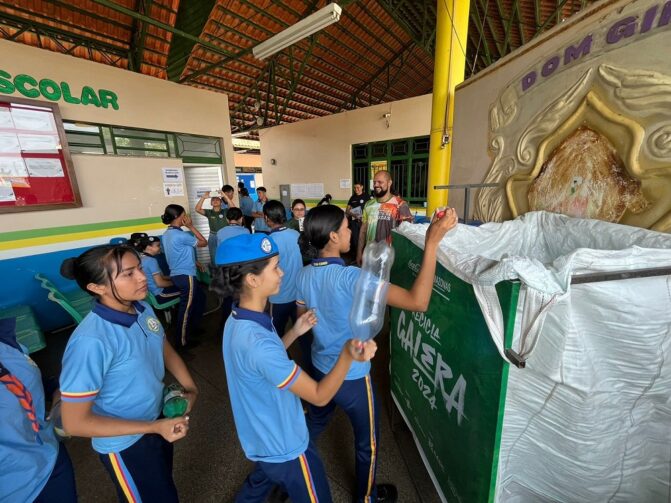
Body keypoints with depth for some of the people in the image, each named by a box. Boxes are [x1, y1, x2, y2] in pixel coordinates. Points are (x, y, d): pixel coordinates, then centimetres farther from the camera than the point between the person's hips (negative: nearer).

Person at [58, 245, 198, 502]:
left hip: (157, 419, 6)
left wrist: (190, 387, -6)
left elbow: (165, 349, 3)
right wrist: (154, 428, -25)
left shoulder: (143, 309, -14)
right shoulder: (91, 341, -34)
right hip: (125, 444, -6)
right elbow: (75, 422, -25)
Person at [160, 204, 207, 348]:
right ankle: (183, 340, 15)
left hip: (178, 274, 10)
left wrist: (194, 261, 19)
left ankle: (192, 328, 36)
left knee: (200, 298, 23)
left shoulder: (168, 234, 10)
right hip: (185, 276, -10)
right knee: (186, 308, 2)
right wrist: (191, 226, -9)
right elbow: (203, 243, -12)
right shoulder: (180, 235, -21)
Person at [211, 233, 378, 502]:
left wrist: (294, 332, -4)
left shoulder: (237, 321, -10)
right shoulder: (256, 342, -40)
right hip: (284, 446, -8)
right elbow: (319, 396, -31)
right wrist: (347, 356, -46)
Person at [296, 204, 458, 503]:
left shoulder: (304, 276, -11)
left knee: (314, 423, 35)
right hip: (352, 376, -6)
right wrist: (432, 242, -34)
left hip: (320, 368, 7)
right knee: (367, 442, 24)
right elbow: (418, 302, -36)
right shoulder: (351, 278, -33)